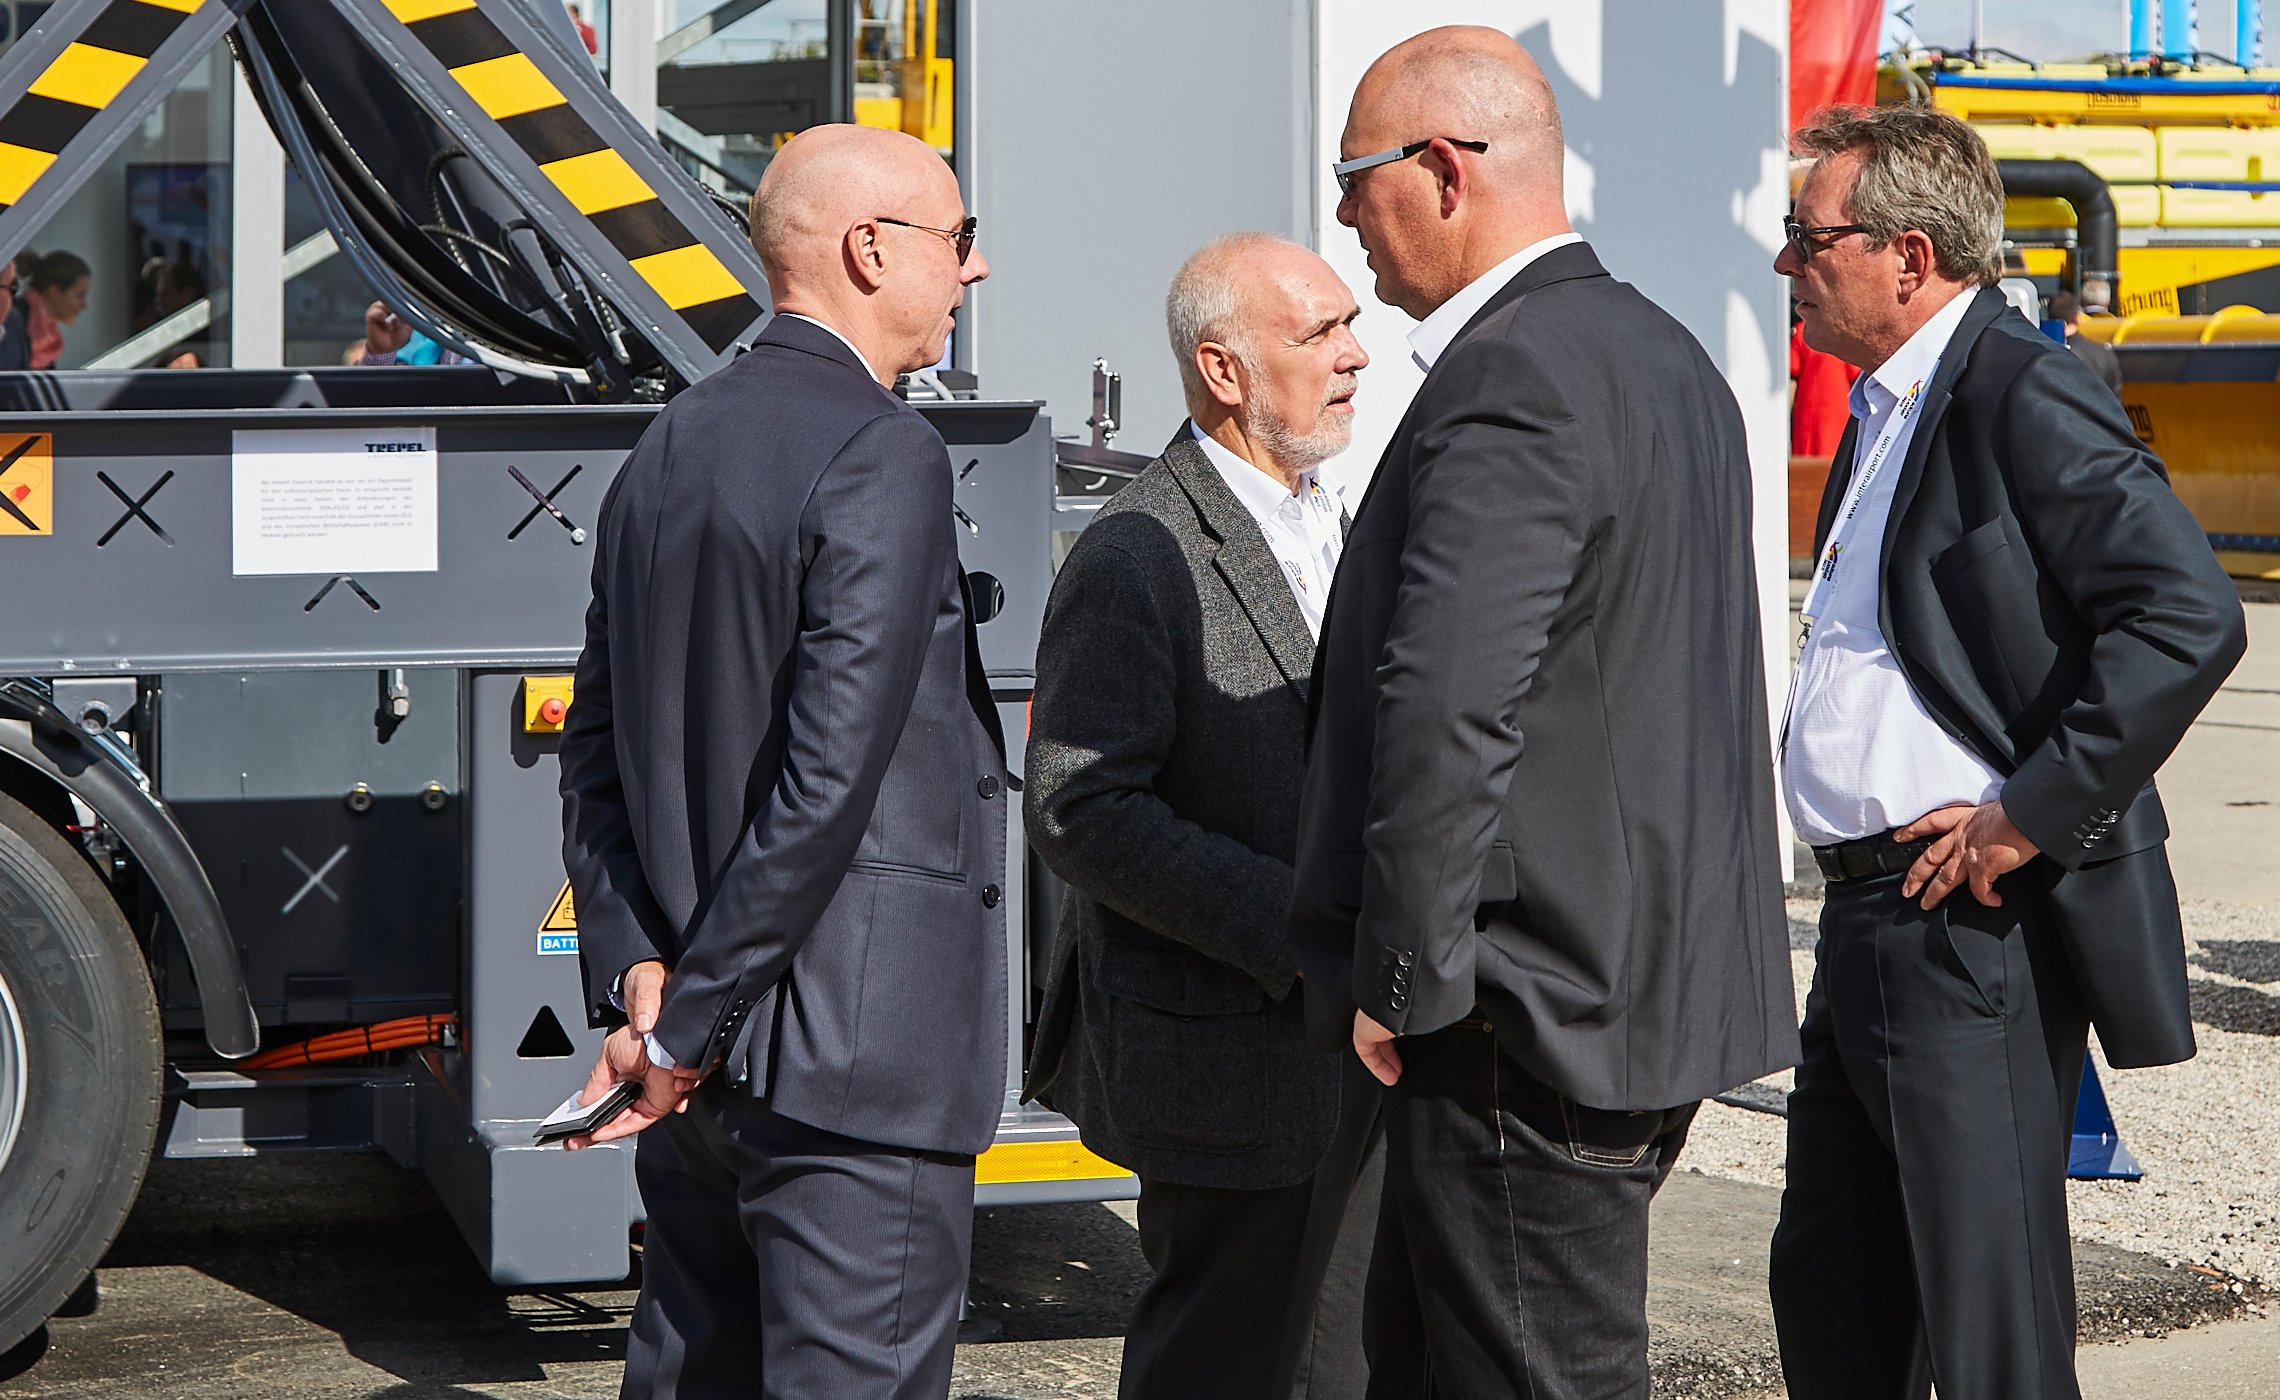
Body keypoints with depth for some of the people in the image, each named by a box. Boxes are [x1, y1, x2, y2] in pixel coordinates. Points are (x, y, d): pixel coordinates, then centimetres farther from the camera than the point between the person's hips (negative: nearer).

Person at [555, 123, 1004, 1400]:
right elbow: (832, 776, -20)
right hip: (855, 1055, -9)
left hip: (701, 1058, 9)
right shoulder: (883, 456, -14)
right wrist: (684, 1028, -14)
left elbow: (600, 745, 12)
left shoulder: (669, 449, 12)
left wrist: (639, 978, 3)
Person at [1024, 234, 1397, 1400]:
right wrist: (1294, 924, -24)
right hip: (1229, 1058, -8)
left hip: (1351, 1047, 8)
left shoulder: (1327, 527, 15)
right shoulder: (1134, 559, -14)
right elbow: (1080, 813, -20)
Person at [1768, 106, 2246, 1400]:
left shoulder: (2026, 397, -14)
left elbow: (2192, 619, -24)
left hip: (1976, 928, -10)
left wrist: (2032, 816, -20)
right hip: (1867, 924, 10)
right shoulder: (1882, 410, 17)